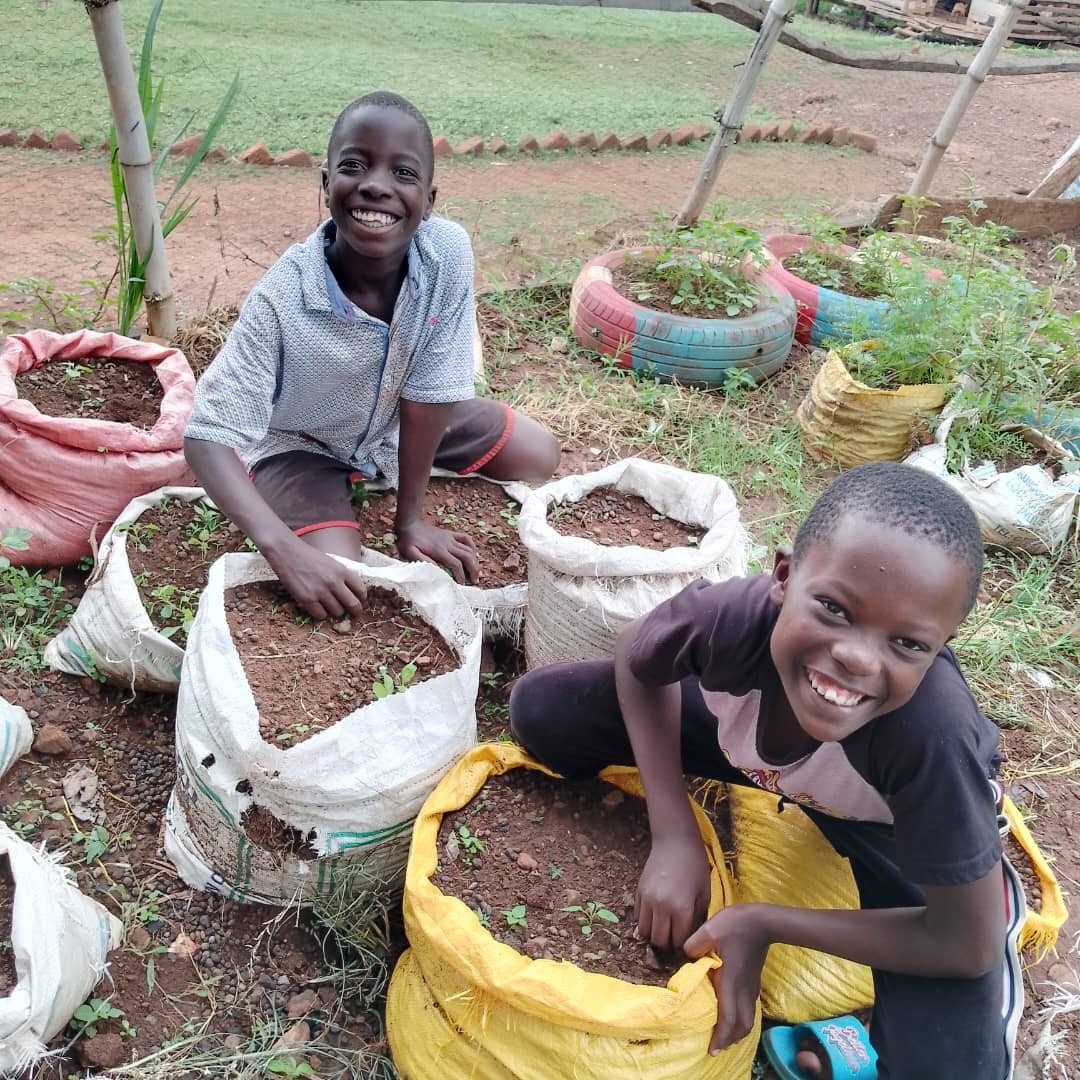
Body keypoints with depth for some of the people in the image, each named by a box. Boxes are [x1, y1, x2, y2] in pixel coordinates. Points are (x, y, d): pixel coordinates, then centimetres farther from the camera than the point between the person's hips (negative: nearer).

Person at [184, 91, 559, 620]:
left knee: (540, 456, 5)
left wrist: (410, 519, -13)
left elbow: (430, 392, -19)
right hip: (301, 442, -4)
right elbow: (209, 436, -34)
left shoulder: (449, 253, -28)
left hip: (398, 421, 4)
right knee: (333, 594, -23)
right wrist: (285, 550, -47)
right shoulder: (281, 301, -35)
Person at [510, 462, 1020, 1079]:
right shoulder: (729, 616, -37)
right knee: (541, 710, -10)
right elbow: (636, 666, -10)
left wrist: (763, 924, -25)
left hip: (897, 823, -3)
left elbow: (967, 947, -27)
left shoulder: (931, 733, -43)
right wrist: (675, 836, -18)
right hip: (740, 742, 3)